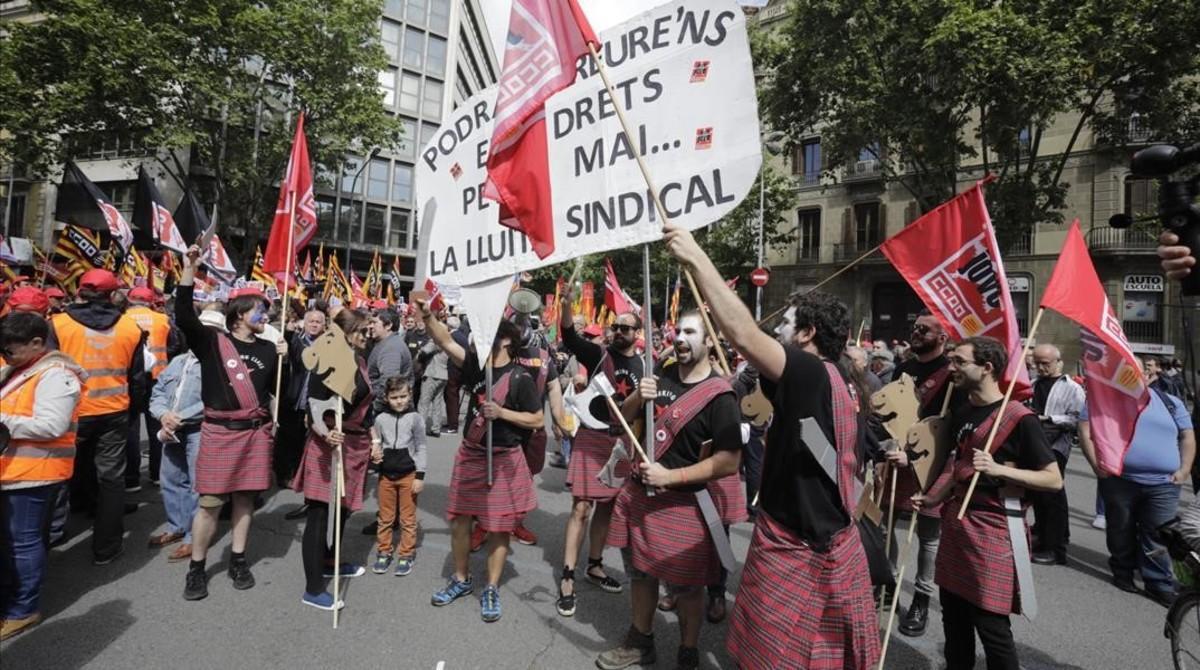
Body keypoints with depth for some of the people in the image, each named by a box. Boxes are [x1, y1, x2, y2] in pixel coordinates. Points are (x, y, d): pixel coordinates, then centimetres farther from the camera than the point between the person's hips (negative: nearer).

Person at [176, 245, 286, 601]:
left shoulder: (267, 349, 8)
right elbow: (184, 317, -19)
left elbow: (280, 390, 10)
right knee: (210, 501, 1)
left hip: (256, 431, 3)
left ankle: (238, 560, 24)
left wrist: (283, 359, -4)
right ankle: (196, 568, 17)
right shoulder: (212, 340, -2)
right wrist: (189, 270, -26)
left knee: (244, 497, 11)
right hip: (219, 431, -3)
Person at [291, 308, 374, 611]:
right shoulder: (328, 360, -15)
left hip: (357, 444, 8)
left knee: (343, 507, 20)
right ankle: (313, 589, 7)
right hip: (330, 443, -8)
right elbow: (314, 407, -19)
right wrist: (326, 433, -36)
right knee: (320, 512, -2)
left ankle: (330, 562, 39)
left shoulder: (360, 361, 10)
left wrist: (372, 437, 19)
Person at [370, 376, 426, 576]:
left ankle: (406, 554, 19)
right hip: (386, 474, 3)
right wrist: (374, 452, -11)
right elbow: (376, 444, 12)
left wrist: (420, 476, -6)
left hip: (408, 474, -3)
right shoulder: (381, 419, -1)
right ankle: (383, 551, 27)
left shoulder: (415, 418, -8)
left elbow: (420, 448, -5)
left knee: (407, 518, 7)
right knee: (385, 517, 13)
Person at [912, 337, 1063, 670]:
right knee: (953, 616, 15)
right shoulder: (960, 413, 10)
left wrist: (1000, 469, -24)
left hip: (994, 528, -7)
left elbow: (1054, 479, -11)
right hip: (955, 520, 7)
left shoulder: (1019, 418, -12)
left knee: (991, 625, 1)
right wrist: (934, 498, 8)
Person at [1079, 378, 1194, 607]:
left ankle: (1159, 583, 13)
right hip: (1118, 480, -1)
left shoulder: (1170, 402, 9)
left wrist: (1184, 470, 1)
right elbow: (1085, 431, -2)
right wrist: (1096, 464, -11)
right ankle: (1123, 571, 28)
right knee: (1121, 530, 12)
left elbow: (1187, 436, 12)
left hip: (1162, 484, 1)